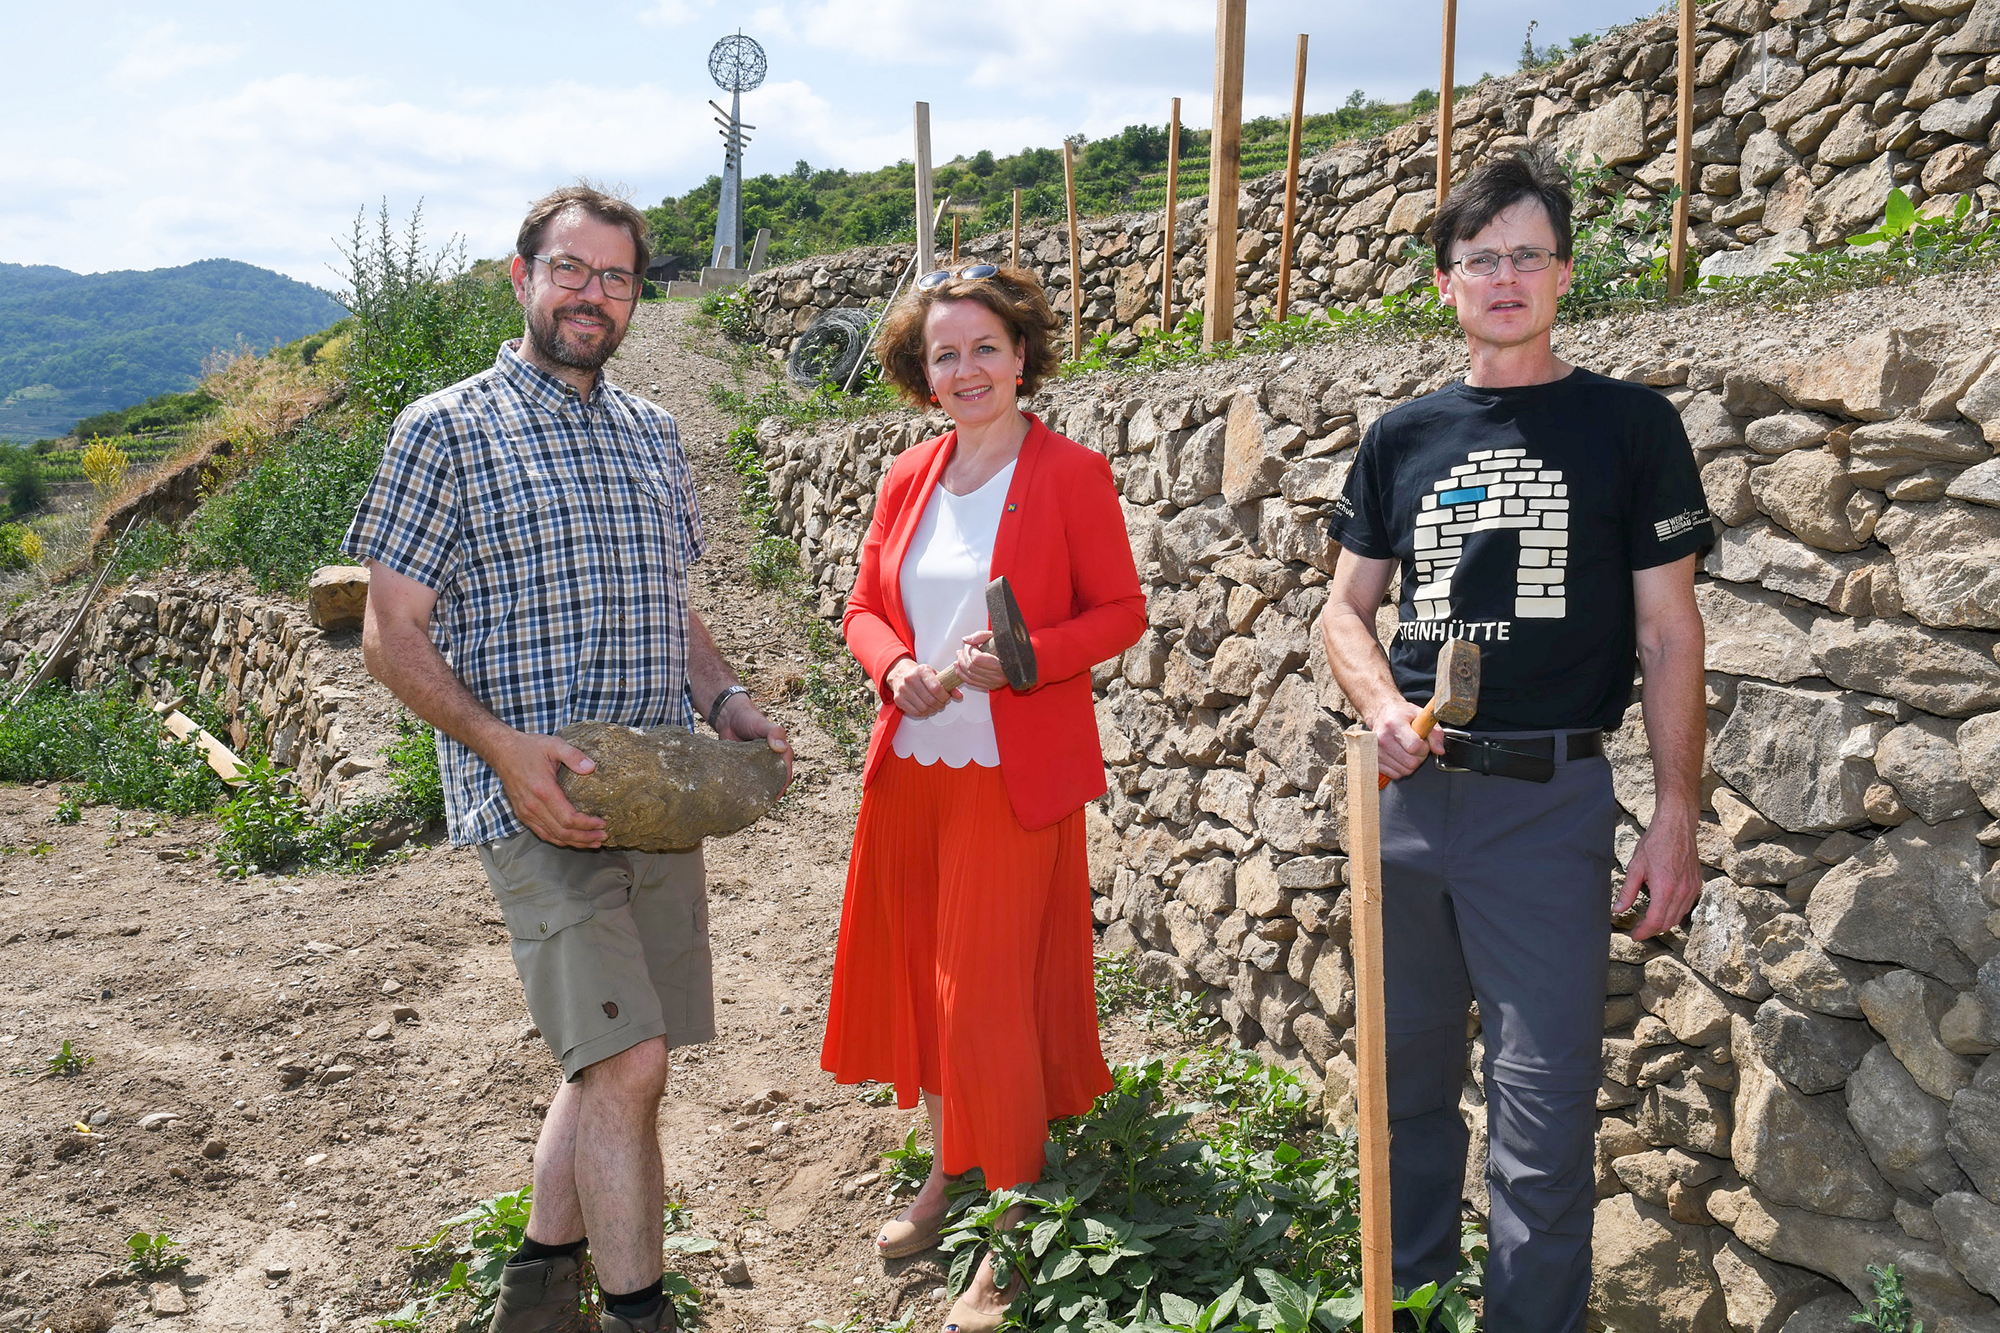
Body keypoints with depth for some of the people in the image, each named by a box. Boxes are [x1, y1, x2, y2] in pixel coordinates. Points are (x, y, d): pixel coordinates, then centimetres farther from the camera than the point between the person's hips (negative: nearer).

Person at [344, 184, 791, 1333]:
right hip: (536, 803, -6)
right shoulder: (446, 431, -2)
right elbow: (393, 636, -5)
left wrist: (727, 702, 2)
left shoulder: (652, 434, 14)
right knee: (628, 1062, -12)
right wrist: (502, 742, -20)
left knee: (611, 1059, 14)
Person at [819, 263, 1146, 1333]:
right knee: (918, 973, 14)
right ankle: (946, 1168, 35)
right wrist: (896, 668, -9)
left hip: (1014, 774, -5)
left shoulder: (1070, 473, -6)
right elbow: (865, 607, 13)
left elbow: (1121, 610, -6)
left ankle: (1015, 1233, 12)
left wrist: (1022, 659, -21)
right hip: (908, 764, 6)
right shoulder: (908, 478, 8)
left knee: (988, 990, -3)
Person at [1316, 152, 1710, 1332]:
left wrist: (1678, 815, -8)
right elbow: (1347, 606, 14)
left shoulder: (1629, 424, -1)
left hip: (1551, 801, -4)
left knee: (1543, 1109, 0)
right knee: (1409, 1079, 16)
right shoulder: (1403, 437, 9)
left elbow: (1670, 633, -2)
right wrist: (1383, 707, -6)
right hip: (1411, 792, 4)